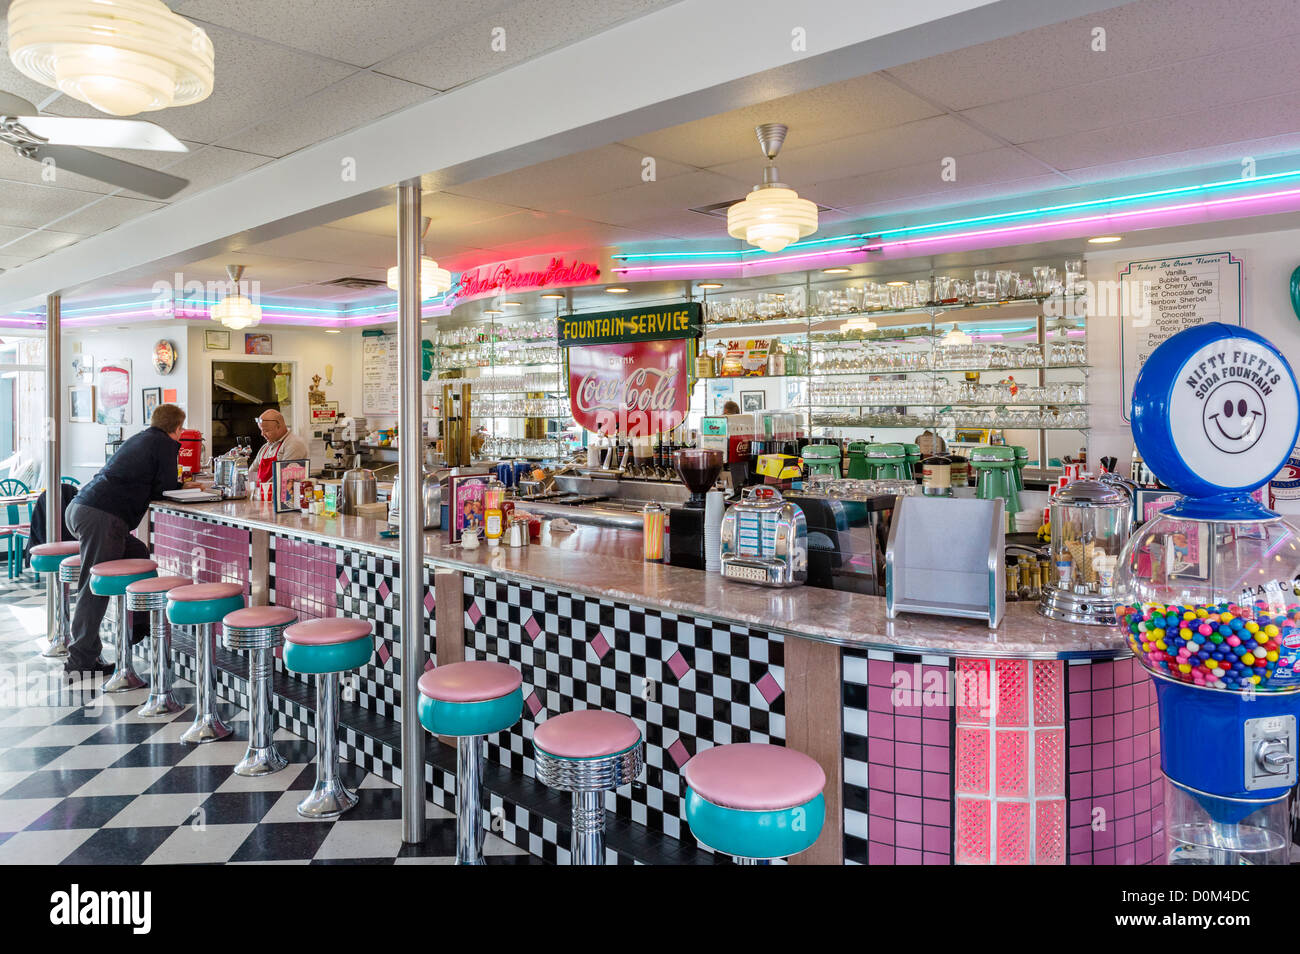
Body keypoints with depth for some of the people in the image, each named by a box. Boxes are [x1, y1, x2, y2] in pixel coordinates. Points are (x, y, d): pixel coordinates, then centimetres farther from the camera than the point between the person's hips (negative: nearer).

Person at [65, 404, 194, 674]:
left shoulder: (138, 439, 24)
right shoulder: (166, 444, 0)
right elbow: (166, 488, -2)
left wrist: (179, 483, 26)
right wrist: (184, 485, 19)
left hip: (79, 507, 9)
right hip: (102, 517, -9)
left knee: (137, 553, 23)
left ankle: (137, 626, 29)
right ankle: (82, 659, -2)